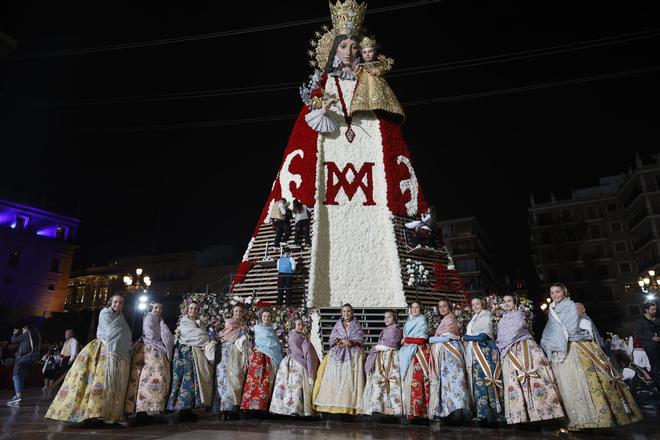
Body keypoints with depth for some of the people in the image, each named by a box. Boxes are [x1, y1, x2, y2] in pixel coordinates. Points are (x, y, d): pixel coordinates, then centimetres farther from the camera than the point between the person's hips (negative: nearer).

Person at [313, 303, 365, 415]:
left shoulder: (357, 325, 11)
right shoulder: (337, 325, 15)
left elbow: (360, 340, 2)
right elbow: (332, 339, 6)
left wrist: (350, 342, -13)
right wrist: (342, 342, -10)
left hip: (353, 354, -1)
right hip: (337, 354, 2)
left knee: (351, 379, -10)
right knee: (335, 378, -7)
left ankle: (350, 406, -10)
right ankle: (334, 405, -7)